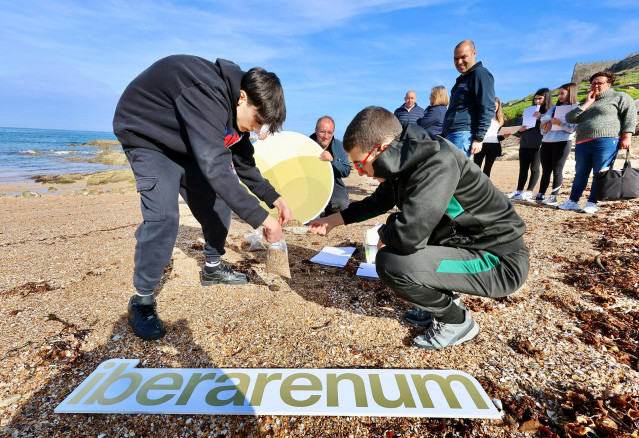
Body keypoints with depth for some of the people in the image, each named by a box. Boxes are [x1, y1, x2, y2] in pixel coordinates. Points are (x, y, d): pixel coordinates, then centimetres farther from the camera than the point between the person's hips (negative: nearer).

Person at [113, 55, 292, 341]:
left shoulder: (235, 105, -9)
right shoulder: (206, 94, -37)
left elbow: (244, 162, 0)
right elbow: (214, 167, -45)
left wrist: (273, 198, -9)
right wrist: (261, 218, -42)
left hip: (187, 143, 8)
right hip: (146, 136, -8)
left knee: (219, 199, 3)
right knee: (163, 215, -23)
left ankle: (213, 268, 21)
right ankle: (141, 302, -6)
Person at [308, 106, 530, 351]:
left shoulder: (437, 163, -28)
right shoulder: (404, 162, -1)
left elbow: (408, 235, -37)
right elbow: (379, 200, 16)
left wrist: (384, 232, -13)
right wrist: (334, 220, 13)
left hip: (500, 261, -9)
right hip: (464, 244, 9)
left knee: (391, 262, -25)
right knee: (390, 239, 16)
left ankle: (457, 321, 1)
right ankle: (443, 303, 18)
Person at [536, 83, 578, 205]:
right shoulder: (554, 108, 23)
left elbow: (574, 128, -6)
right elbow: (543, 120, 21)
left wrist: (560, 123, -19)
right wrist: (544, 129, 0)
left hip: (563, 142, -5)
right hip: (547, 142, 5)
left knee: (557, 171, -5)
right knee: (546, 170, 5)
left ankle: (553, 197, -2)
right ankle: (540, 195, 7)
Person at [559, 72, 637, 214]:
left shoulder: (620, 97, 11)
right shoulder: (586, 103, 25)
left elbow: (630, 115, 0)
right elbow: (569, 118, 11)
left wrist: (626, 137, -12)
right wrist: (587, 104, 6)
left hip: (606, 142, -5)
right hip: (583, 144, 5)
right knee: (580, 174, 7)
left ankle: (592, 203, 1)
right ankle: (573, 201, 12)